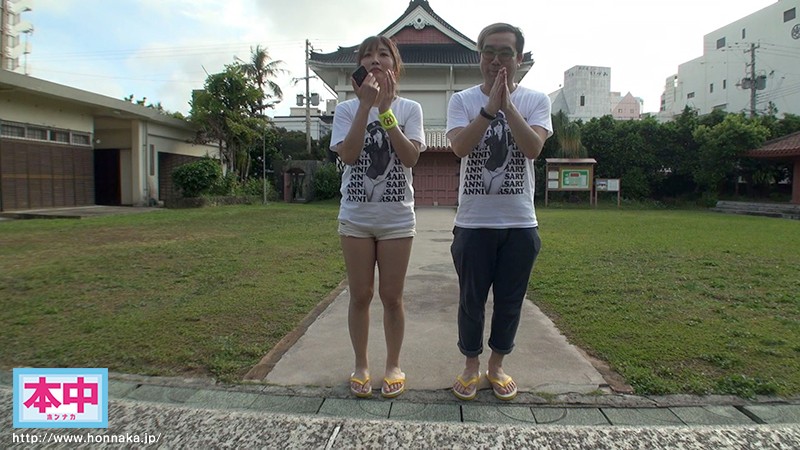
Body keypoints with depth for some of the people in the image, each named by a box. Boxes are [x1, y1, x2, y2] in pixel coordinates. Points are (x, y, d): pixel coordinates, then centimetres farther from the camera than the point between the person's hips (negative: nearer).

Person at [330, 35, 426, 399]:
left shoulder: (409, 109, 2)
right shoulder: (346, 109, 2)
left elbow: (410, 157, -13)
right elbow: (348, 154, -14)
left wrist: (385, 108, -17)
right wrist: (365, 104, -17)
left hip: (397, 217, 0)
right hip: (355, 216, 1)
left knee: (391, 296, 6)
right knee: (360, 296, 7)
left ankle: (393, 366, 24)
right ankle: (361, 366, 25)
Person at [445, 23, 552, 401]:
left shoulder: (535, 101, 3)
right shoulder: (462, 101, 2)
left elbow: (533, 148, -14)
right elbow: (459, 146, -16)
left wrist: (507, 103, -17)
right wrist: (490, 106, -20)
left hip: (520, 221, 1)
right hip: (473, 221, -1)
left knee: (510, 301, 11)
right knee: (471, 300, 9)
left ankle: (497, 366, 31)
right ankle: (470, 367, 29)